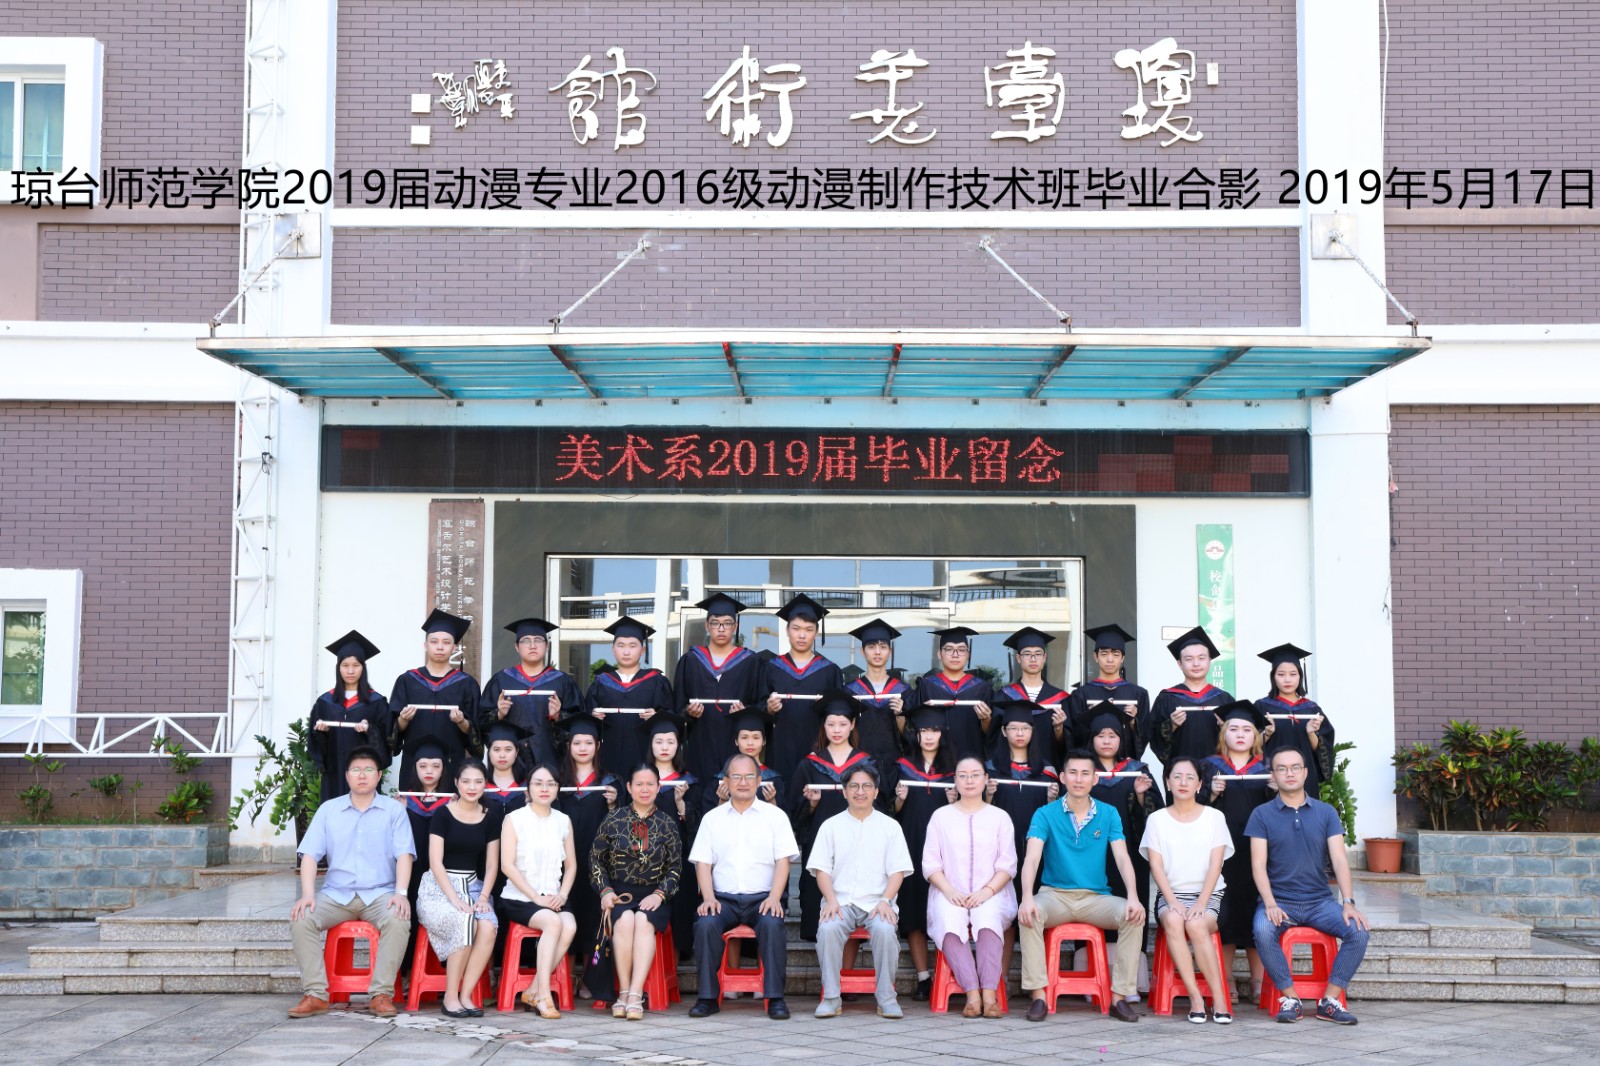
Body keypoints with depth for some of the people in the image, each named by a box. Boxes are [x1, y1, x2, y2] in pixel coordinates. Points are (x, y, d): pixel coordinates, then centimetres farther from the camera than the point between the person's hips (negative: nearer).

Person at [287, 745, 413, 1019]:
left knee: (398, 920, -33)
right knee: (301, 919, -25)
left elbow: (403, 854, -2)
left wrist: (401, 892, -18)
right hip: (336, 894, 2)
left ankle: (382, 994, -28)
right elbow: (310, 855, 3)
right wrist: (308, 894, -12)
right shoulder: (328, 810, 11)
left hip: (379, 894, -2)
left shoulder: (393, 810, 7)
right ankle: (315, 994, -23)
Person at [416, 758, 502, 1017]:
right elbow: (435, 861, -8)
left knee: (488, 926, -29)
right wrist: (454, 899, -18)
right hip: (440, 886, -4)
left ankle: (465, 995, -20)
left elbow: (492, 865, 10)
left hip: (473, 885, 4)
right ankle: (450, 996, -20)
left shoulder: (490, 819, 10)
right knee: (465, 922, -33)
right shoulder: (443, 814, -2)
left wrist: (483, 896, -8)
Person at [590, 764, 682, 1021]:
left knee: (643, 920, -33)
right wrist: (606, 890, -4)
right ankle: (623, 991, -29)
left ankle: (635, 994, -38)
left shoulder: (666, 824, 8)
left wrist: (660, 894, -9)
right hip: (619, 892, 0)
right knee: (625, 919, -33)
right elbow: (596, 859, 10)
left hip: (653, 894, 0)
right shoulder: (613, 819, 8)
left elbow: (675, 867, 7)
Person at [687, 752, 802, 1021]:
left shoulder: (775, 815, 9)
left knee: (772, 924, -33)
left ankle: (775, 998, -25)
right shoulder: (712, 818, 14)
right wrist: (708, 897, -9)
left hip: (762, 898, -1)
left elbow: (783, 860, 2)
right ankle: (708, 997, -19)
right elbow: (703, 863, 8)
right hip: (723, 898, 1)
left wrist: (774, 898, -13)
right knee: (705, 924, -29)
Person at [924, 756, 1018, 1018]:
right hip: (950, 894, 0)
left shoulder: (999, 817, 16)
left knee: (988, 920, -35)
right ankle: (972, 994, -40)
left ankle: (989, 995, -40)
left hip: (990, 894, 0)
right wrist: (950, 891, -10)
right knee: (950, 923, -34)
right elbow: (930, 863, 8)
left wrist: (987, 891, -11)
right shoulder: (941, 816, 16)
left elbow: (1007, 864, 7)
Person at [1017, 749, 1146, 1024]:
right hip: (1055, 895, -1)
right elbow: (1032, 858, -13)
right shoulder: (1045, 815, 0)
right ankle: (1038, 995, -26)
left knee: (1133, 916, -27)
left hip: (1097, 897, 2)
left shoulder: (1109, 815, 6)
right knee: (1028, 915, -33)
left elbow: (1122, 858, -4)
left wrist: (1133, 897, -23)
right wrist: (1027, 897, -32)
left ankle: (1120, 996, -18)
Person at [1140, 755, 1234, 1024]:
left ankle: (1219, 998, -28)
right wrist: (1173, 901, -14)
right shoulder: (1157, 819, 11)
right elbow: (1156, 864, 1)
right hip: (1170, 894, 1)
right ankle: (1195, 997, -32)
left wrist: (1201, 903, -15)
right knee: (1173, 920, -35)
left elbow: (1215, 864, -1)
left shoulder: (1214, 817, 9)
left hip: (1208, 894, -1)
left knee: (1196, 924, -34)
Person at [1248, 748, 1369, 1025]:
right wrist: (1270, 904, -20)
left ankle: (1329, 1001, -12)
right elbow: (1258, 864, -5)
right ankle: (1289, 998, -16)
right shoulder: (1262, 814, 3)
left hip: (1319, 901, 2)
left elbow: (1339, 860, 0)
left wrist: (1348, 903, -14)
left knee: (1358, 931, -24)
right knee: (1263, 931, -34)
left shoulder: (1326, 813, 8)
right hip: (1279, 900, -2)